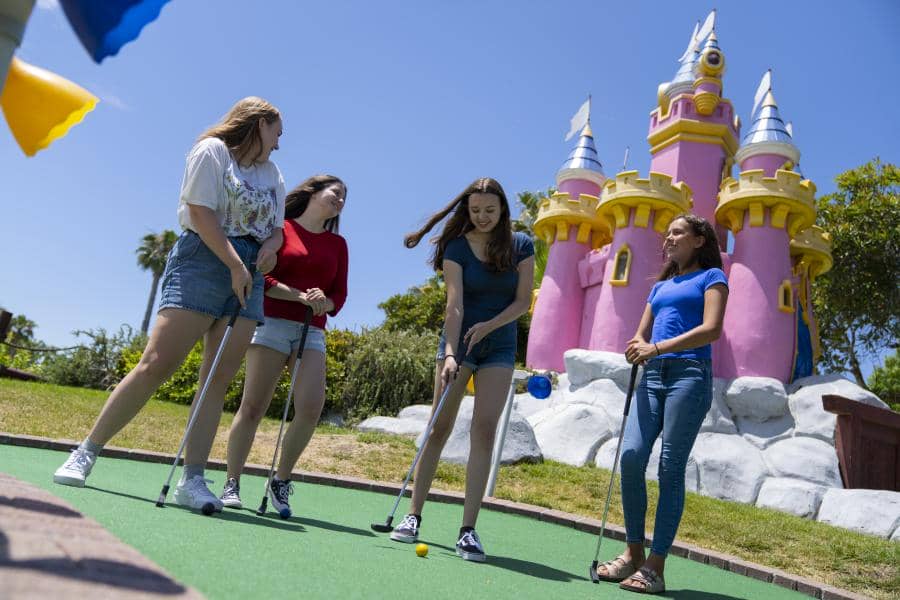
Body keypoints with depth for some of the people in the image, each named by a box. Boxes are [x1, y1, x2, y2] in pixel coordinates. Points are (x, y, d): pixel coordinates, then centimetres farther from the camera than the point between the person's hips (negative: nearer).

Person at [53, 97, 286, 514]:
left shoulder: (273, 175, 22)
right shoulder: (212, 150, 2)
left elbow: (277, 229, 20)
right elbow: (200, 212, -10)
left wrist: (270, 248, -3)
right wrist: (235, 264, -15)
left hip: (249, 275, 6)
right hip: (203, 260, -6)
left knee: (219, 378, -3)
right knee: (155, 364, -12)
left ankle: (192, 479, -2)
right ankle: (86, 453, 1)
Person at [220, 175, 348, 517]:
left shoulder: (338, 244, 17)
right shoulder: (280, 228, 5)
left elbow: (339, 294, 12)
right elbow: (261, 277, -4)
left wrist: (323, 303, -10)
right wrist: (301, 296, -13)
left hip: (312, 332, 4)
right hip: (273, 323, -3)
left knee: (311, 408, -11)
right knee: (253, 406, -5)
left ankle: (281, 482, 6)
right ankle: (232, 484, 8)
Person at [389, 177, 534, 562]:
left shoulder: (521, 246, -1)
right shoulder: (457, 248, -7)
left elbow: (523, 302, -2)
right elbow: (454, 305, -17)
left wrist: (489, 325, -17)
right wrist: (449, 354, -27)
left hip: (499, 346, 1)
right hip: (459, 341, -1)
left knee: (484, 429, -8)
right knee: (439, 428, -1)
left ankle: (468, 529, -6)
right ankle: (413, 515, 10)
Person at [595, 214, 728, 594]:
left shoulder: (711, 276, 7)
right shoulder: (660, 286, 25)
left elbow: (711, 329, -8)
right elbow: (640, 334, 20)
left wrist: (657, 348, -15)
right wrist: (639, 347, -5)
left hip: (689, 374, -5)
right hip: (652, 376, 5)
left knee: (670, 468, -7)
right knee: (631, 456, -8)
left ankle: (655, 566, -3)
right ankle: (633, 553, 5)